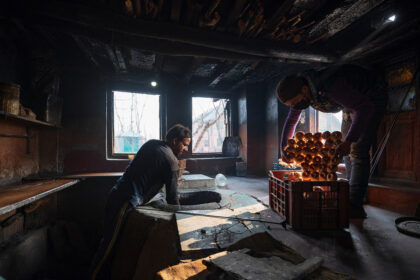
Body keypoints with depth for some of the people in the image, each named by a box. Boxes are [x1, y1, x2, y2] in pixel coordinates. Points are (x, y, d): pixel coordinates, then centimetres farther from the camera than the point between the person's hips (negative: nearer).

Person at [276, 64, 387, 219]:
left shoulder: (331, 86, -41)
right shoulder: (299, 90, -14)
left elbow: (366, 107, -41)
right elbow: (291, 121, -1)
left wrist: (349, 141, -49)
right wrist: (283, 148, -6)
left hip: (371, 100, -8)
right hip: (351, 104, 8)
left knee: (358, 152, -17)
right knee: (348, 153, 8)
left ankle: (356, 205, -14)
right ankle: (350, 196, 18)